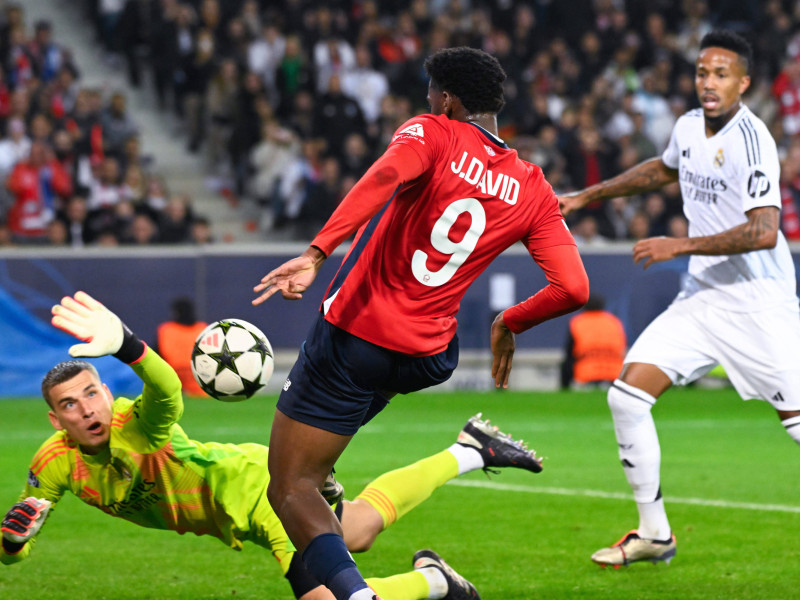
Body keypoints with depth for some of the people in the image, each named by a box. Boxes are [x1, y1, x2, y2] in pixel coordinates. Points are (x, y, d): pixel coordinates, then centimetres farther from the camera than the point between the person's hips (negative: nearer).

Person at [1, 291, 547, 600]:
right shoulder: (55, 463, -14)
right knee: (358, 530, 23)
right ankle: (468, 453, 42)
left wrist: (125, 345, -78)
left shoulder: (138, 423, -32)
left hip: (260, 482, -7)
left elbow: (167, 387, -57)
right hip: (239, 513, 7)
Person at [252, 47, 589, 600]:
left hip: (354, 334, -6)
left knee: (291, 492, -5)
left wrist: (315, 254, -35)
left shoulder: (432, 134, -6)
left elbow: (387, 174, -29)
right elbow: (573, 289, -2)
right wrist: (508, 325, 16)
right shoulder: (533, 190, 5)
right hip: (426, 357, 6)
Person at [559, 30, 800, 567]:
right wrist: (587, 197, 30)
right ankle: (654, 534, 8)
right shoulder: (689, 126, 6)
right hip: (702, 296, 7)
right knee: (628, 395, -3)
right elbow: (664, 169, 30)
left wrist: (680, 245, -26)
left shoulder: (750, 139, -19)